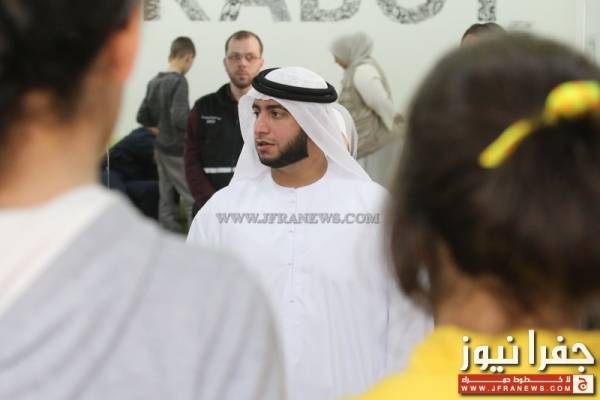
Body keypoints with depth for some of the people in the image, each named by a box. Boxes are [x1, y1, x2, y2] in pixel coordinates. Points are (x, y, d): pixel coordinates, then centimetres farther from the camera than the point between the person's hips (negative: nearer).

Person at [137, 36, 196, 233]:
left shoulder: (154, 82, 7)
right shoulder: (179, 81, -17)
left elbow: (142, 117, 12)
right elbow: (180, 118, -27)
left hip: (161, 148, 8)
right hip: (178, 151, -8)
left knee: (166, 200, 11)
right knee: (194, 200, -3)